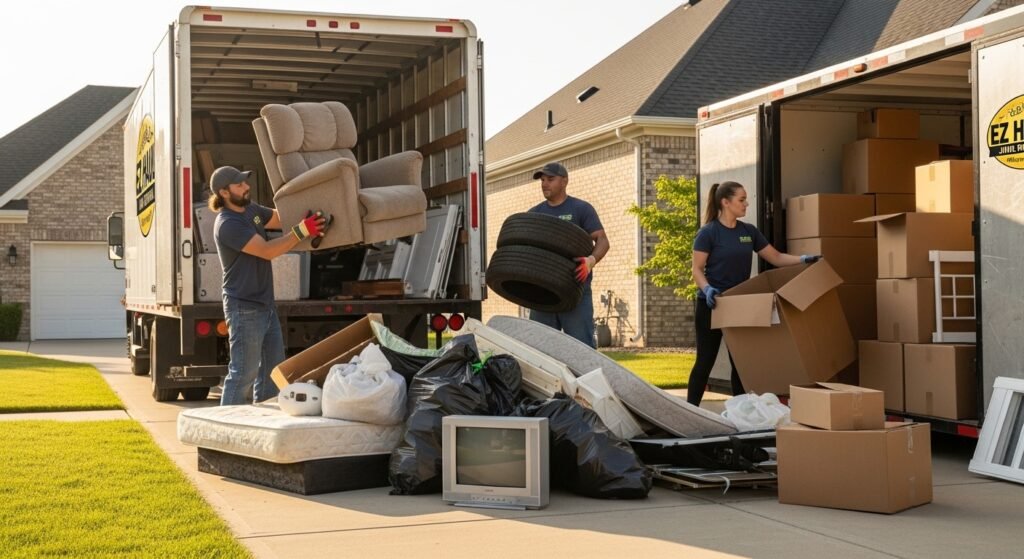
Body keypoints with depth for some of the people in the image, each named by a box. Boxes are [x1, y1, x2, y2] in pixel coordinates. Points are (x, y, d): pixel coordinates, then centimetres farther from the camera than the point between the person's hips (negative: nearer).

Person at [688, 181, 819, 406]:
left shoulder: (749, 231, 7)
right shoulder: (708, 232, -10)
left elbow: (776, 257, 8)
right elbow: (697, 269, -11)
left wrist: (804, 259, -5)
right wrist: (706, 288, -29)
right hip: (711, 305, -6)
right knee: (706, 360, -3)